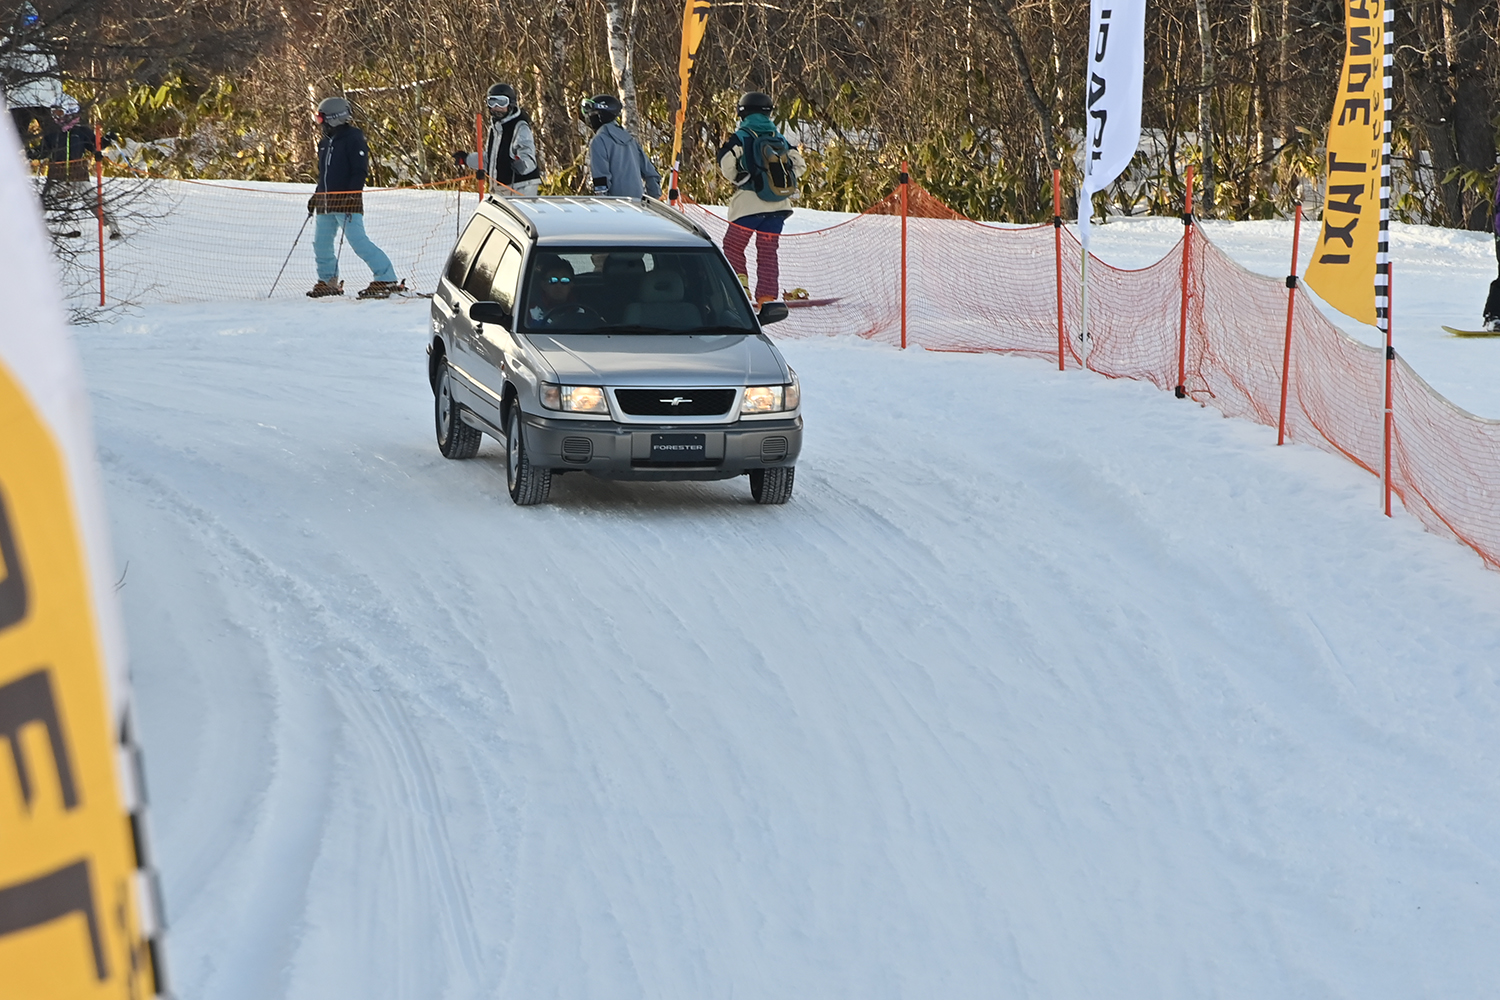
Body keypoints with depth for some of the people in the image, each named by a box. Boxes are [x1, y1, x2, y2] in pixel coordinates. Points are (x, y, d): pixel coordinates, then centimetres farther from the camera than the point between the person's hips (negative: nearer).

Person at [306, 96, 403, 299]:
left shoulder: (352, 139, -9)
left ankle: (386, 279, -17)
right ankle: (328, 281, 26)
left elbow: (361, 170, -15)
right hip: (326, 203, 9)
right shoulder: (325, 143, 16)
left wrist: (352, 195, -22)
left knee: (358, 241, -16)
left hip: (347, 200, -9)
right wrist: (316, 196, 23)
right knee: (321, 243, 11)